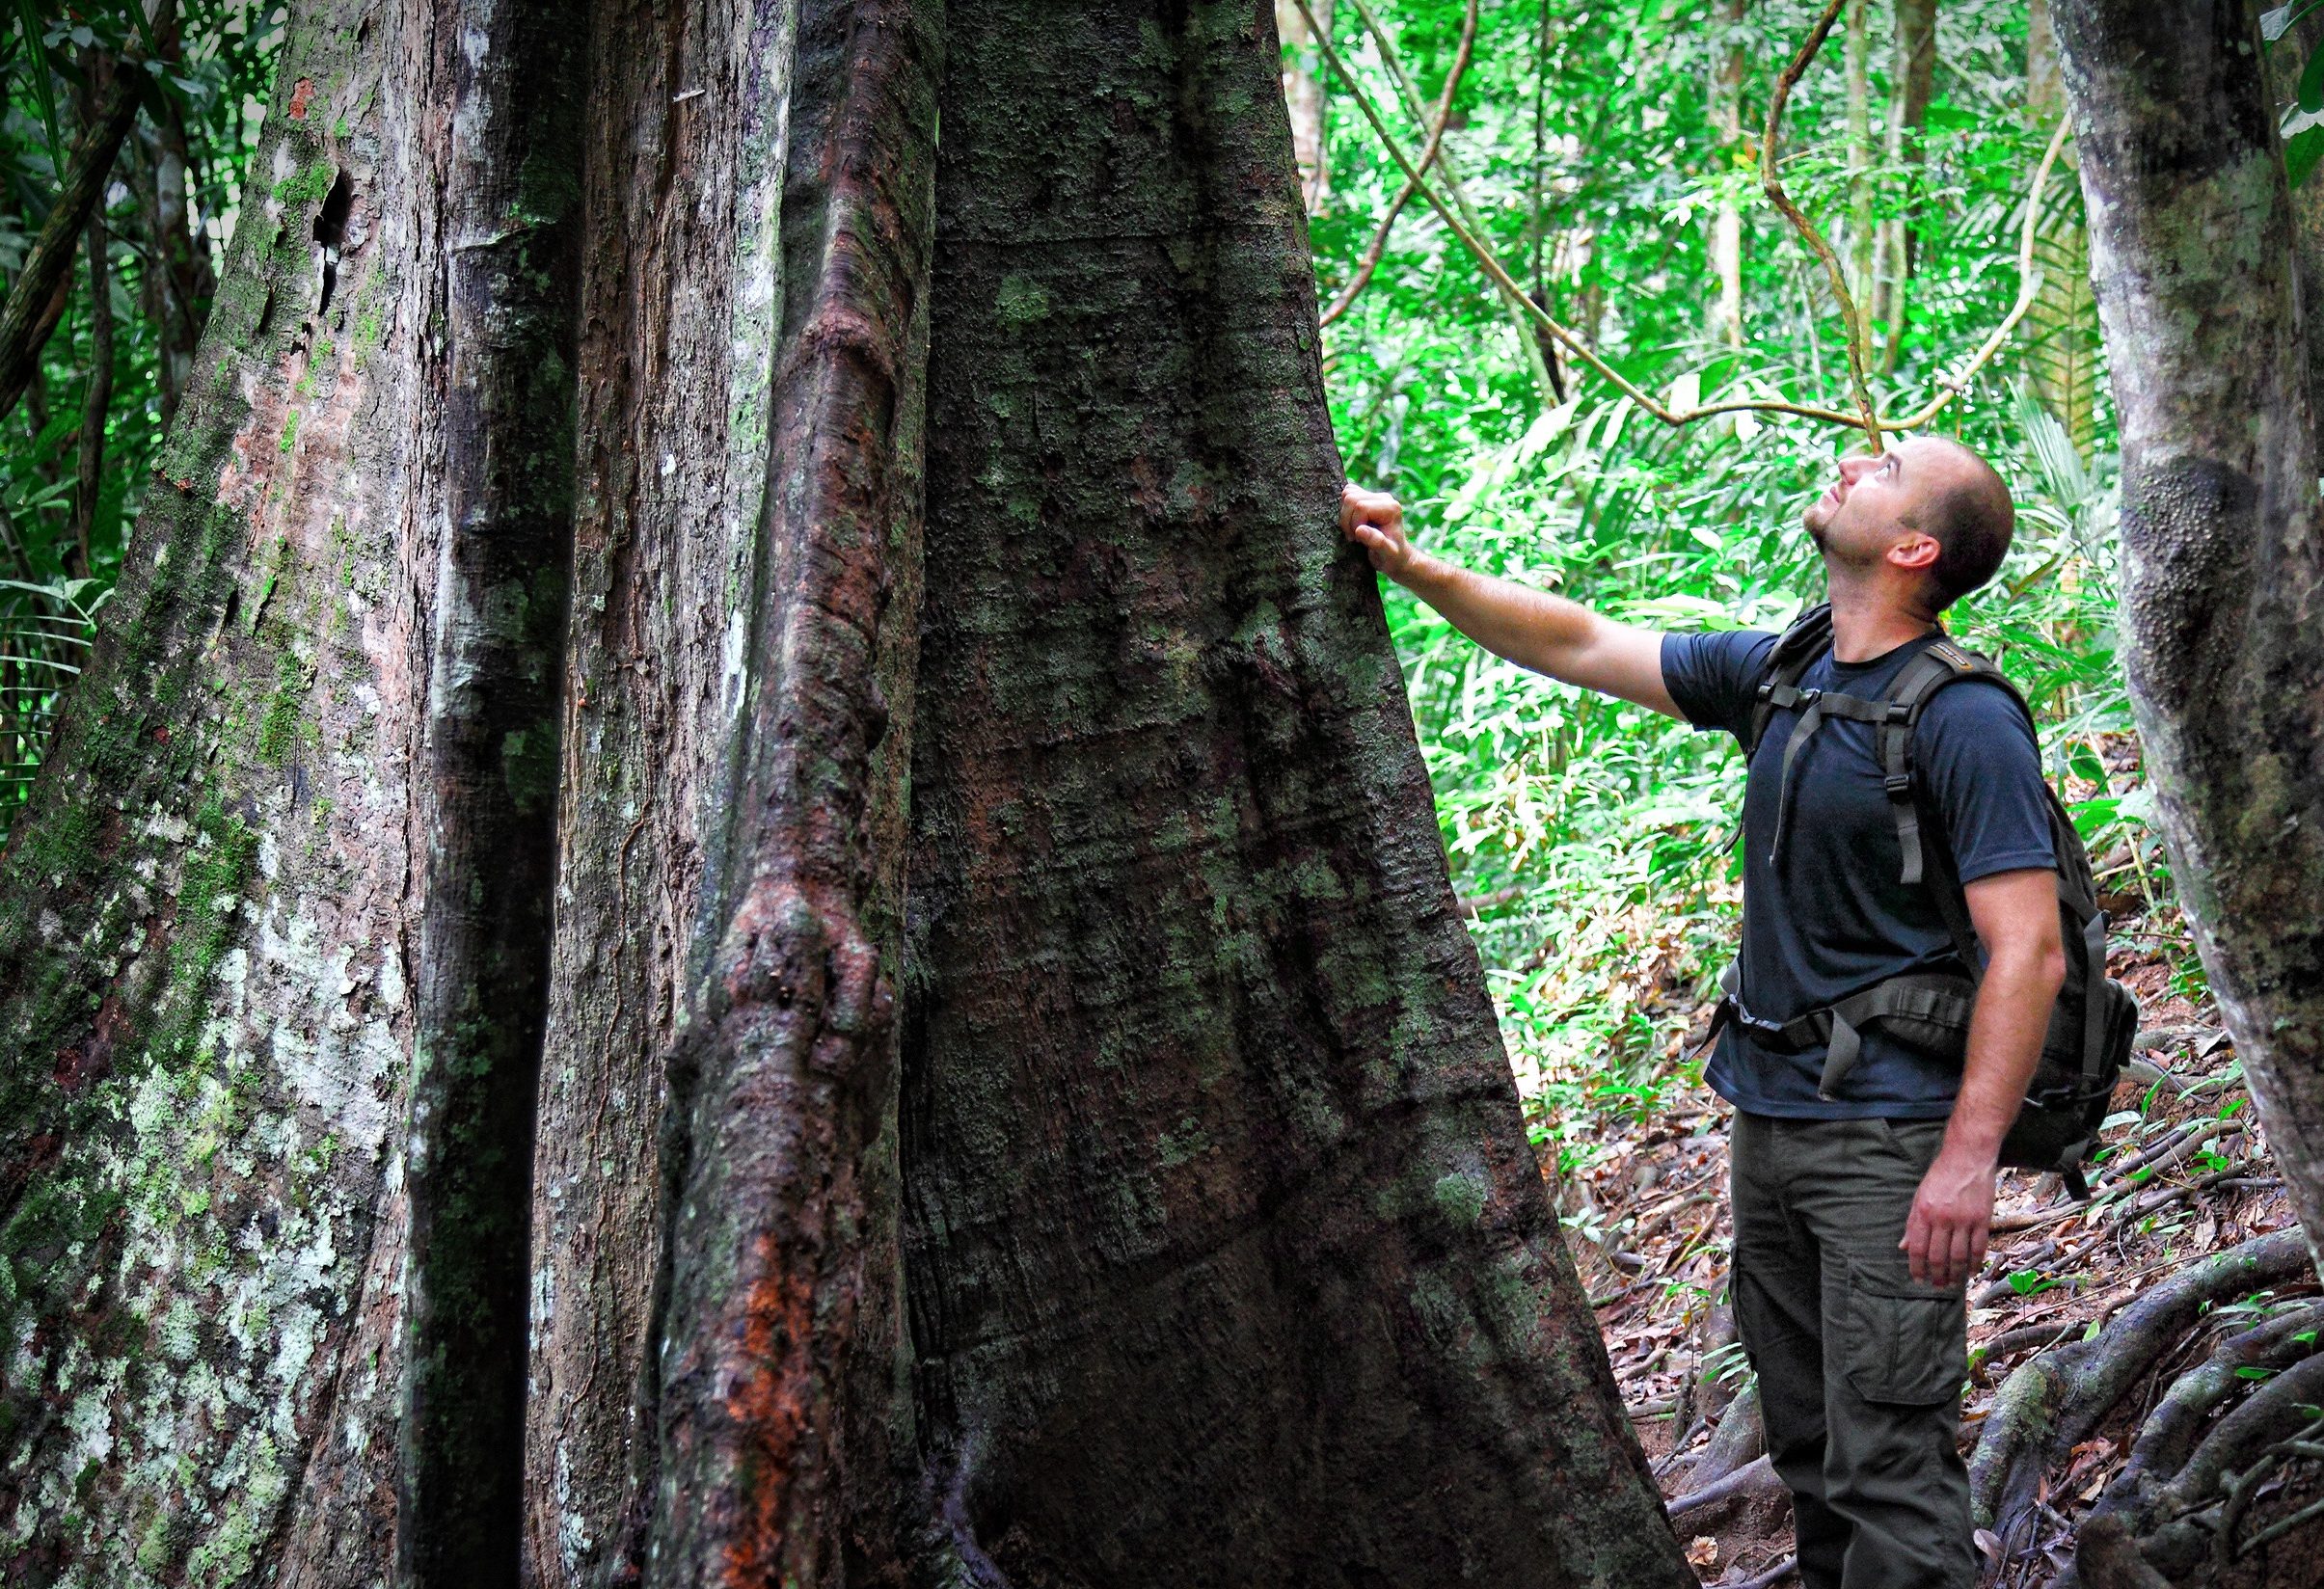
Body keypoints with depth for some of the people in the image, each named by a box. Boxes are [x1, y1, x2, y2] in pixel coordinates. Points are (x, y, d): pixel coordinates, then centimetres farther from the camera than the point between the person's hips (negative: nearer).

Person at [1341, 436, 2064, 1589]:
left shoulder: (1965, 721, -13)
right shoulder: (1775, 673, 9)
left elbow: (2029, 952, -18)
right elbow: (1580, 647, 15)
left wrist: (1970, 1156, -24)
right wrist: (1414, 569, 5)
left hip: (1889, 1138, -8)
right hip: (1766, 1118, 8)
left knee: (1890, 1466, -8)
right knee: (1806, 1450, 16)